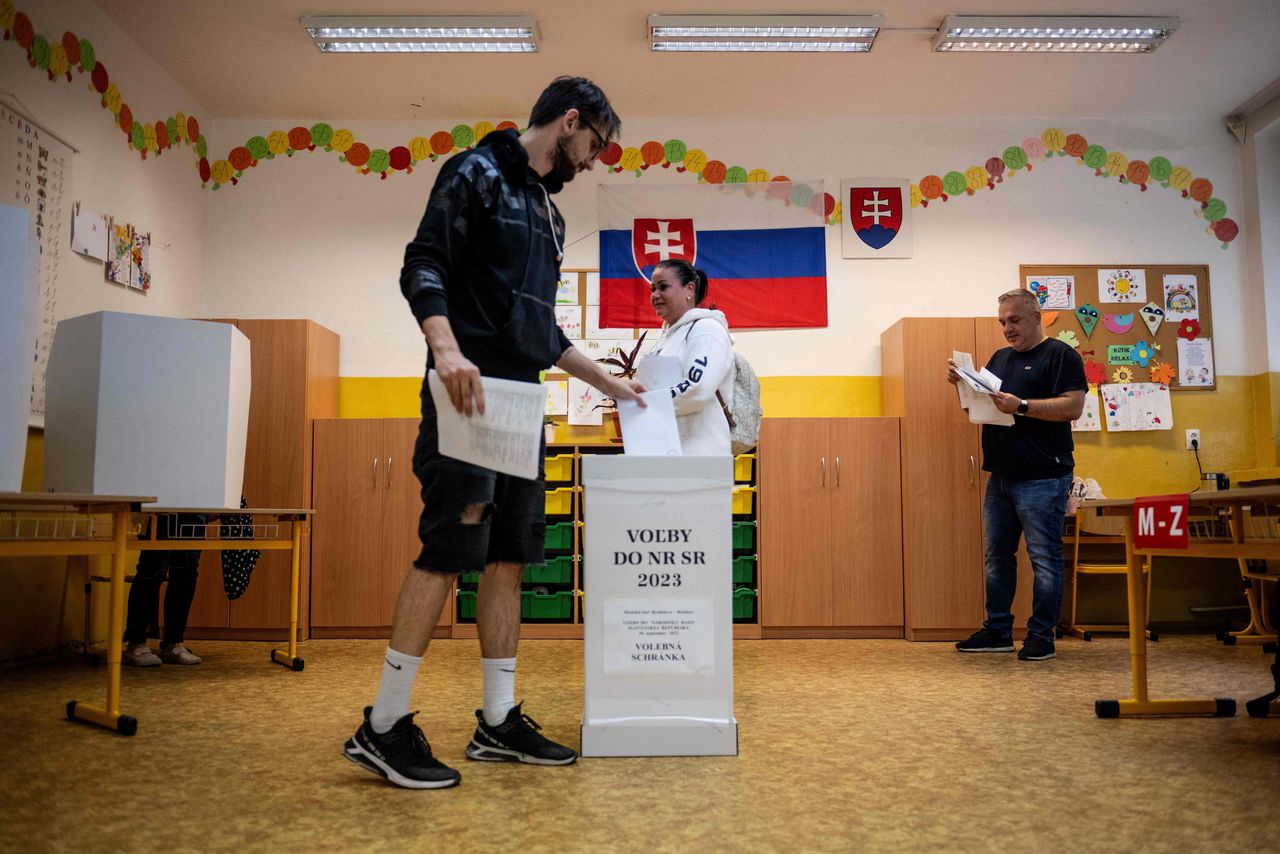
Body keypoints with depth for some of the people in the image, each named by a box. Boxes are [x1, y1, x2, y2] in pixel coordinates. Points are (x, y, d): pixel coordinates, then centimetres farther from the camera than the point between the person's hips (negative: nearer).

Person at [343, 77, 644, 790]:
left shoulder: (546, 211, 25)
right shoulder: (478, 174, 0)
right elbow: (423, 266, -12)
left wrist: (609, 383, 29)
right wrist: (447, 349, -29)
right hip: (470, 393, -9)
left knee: (509, 558, 7)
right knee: (450, 550, -11)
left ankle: (499, 722, 14)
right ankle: (384, 726, -1)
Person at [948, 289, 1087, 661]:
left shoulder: (1061, 355, -3)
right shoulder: (1000, 358, 18)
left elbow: (1073, 407, -15)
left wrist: (1021, 406, -21)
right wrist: (963, 384, 3)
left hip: (1042, 479, -7)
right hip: (1000, 477, 8)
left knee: (1044, 558, -1)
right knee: (997, 555, 11)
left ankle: (1041, 636, 7)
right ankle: (997, 630, 20)